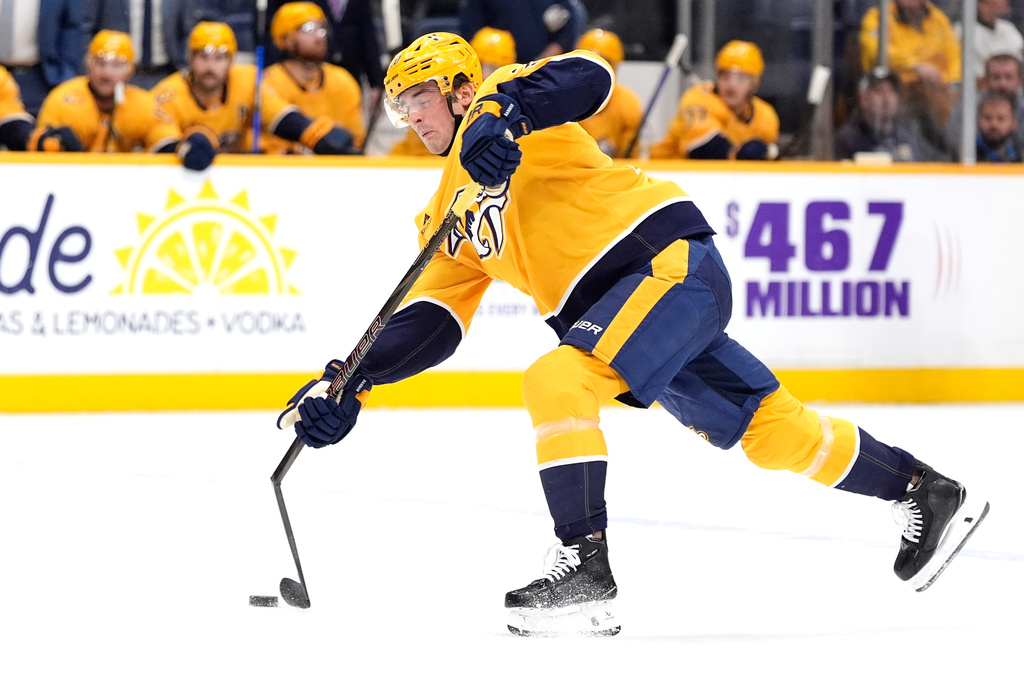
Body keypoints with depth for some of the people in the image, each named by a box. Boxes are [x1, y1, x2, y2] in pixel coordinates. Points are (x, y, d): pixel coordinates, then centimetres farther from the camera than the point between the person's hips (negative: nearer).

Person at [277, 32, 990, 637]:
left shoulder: (500, 98, -3)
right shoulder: (451, 216, 21)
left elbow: (587, 75, -23)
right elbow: (429, 321, 14)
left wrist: (502, 113, -38)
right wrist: (350, 384, 3)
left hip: (673, 260, -9)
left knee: (557, 382, -24)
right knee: (773, 430, 11)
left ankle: (586, 568, -24)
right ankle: (926, 491, 23)